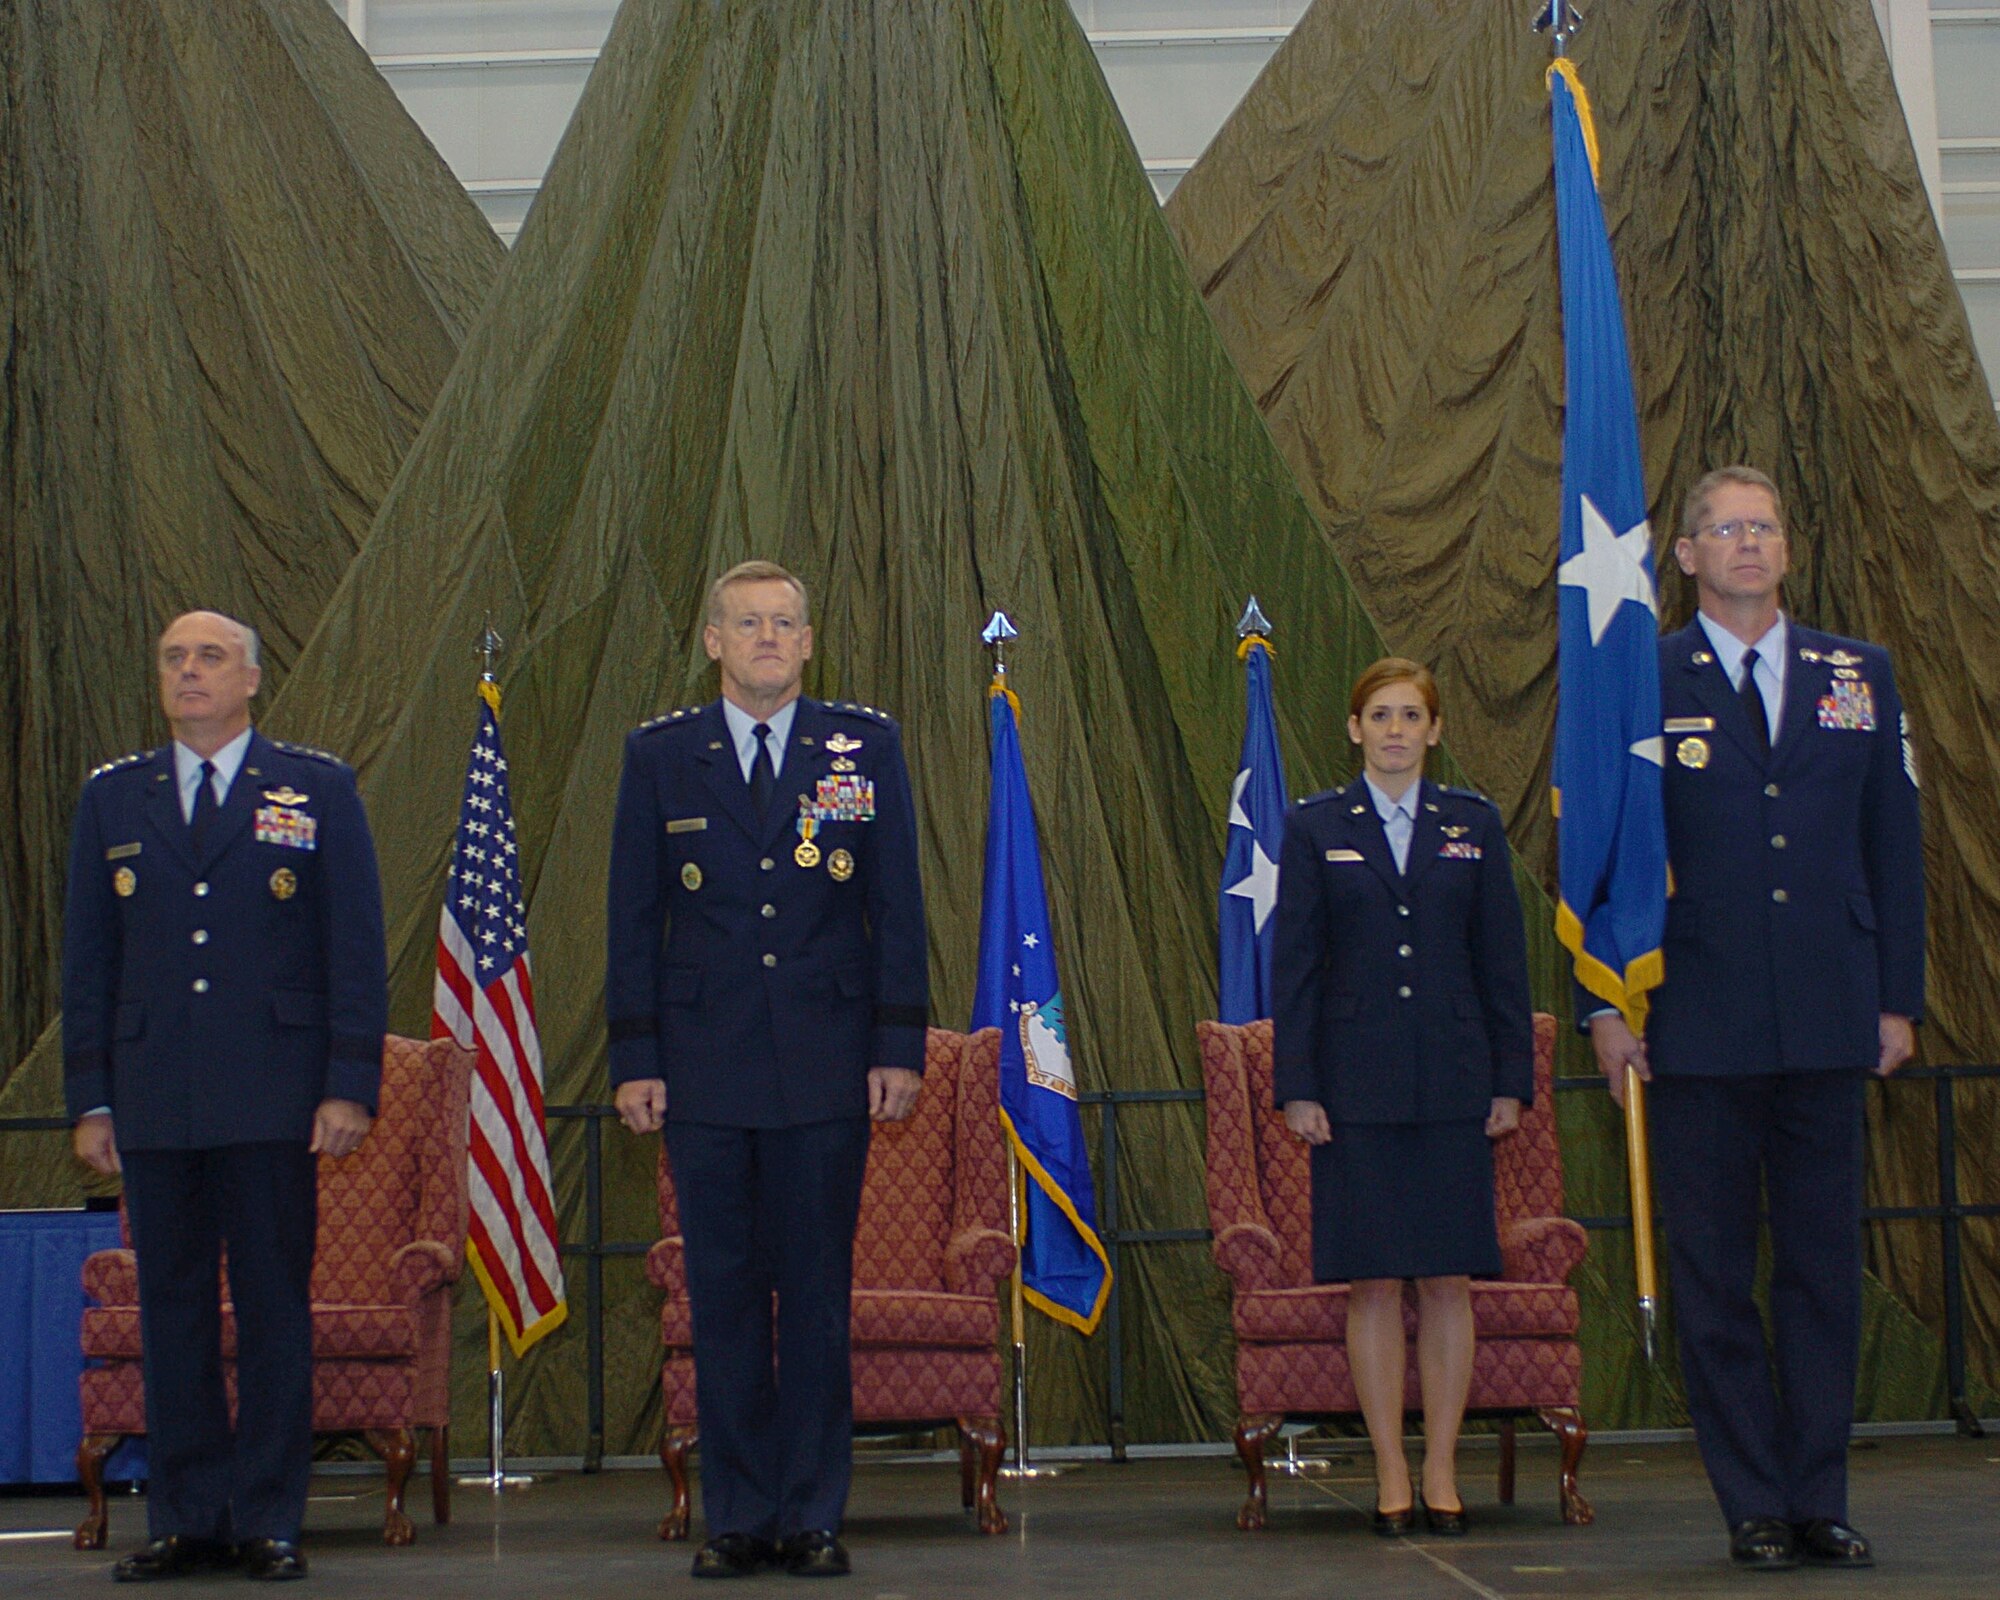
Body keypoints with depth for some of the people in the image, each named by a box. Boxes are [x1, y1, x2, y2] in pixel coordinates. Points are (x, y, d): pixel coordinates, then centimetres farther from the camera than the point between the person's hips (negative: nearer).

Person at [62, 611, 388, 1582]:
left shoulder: (318, 791, 5)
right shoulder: (112, 798, 13)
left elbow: (356, 949, 1)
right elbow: (86, 961, 12)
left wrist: (351, 1087, -7)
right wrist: (90, 1099, 4)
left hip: (273, 1099, -2)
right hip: (154, 1102, 3)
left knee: (274, 1310, 1)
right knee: (171, 1310, 6)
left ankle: (268, 1522, 9)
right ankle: (185, 1521, 14)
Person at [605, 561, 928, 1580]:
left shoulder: (866, 747, 6)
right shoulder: (660, 756, 7)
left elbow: (897, 909, 5)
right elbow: (634, 919, 6)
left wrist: (899, 1046, -1)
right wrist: (635, 1058, -1)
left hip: (826, 1068, 0)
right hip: (705, 1066, 1)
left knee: (818, 1294, 3)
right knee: (723, 1296, 5)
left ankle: (813, 1517, 12)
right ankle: (737, 1520, 14)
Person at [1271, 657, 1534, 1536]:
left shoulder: (1474, 824, 8)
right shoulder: (1316, 827, 4)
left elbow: (1503, 960, 8)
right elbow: (1293, 964, 2)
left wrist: (1512, 1079, 3)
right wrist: (1296, 1086, -4)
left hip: (1453, 1082, 1)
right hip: (1356, 1083, -1)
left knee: (1449, 1280, 2)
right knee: (1373, 1281, 0)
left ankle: (1441, 1472, 11)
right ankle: (1391, 1477, 8)